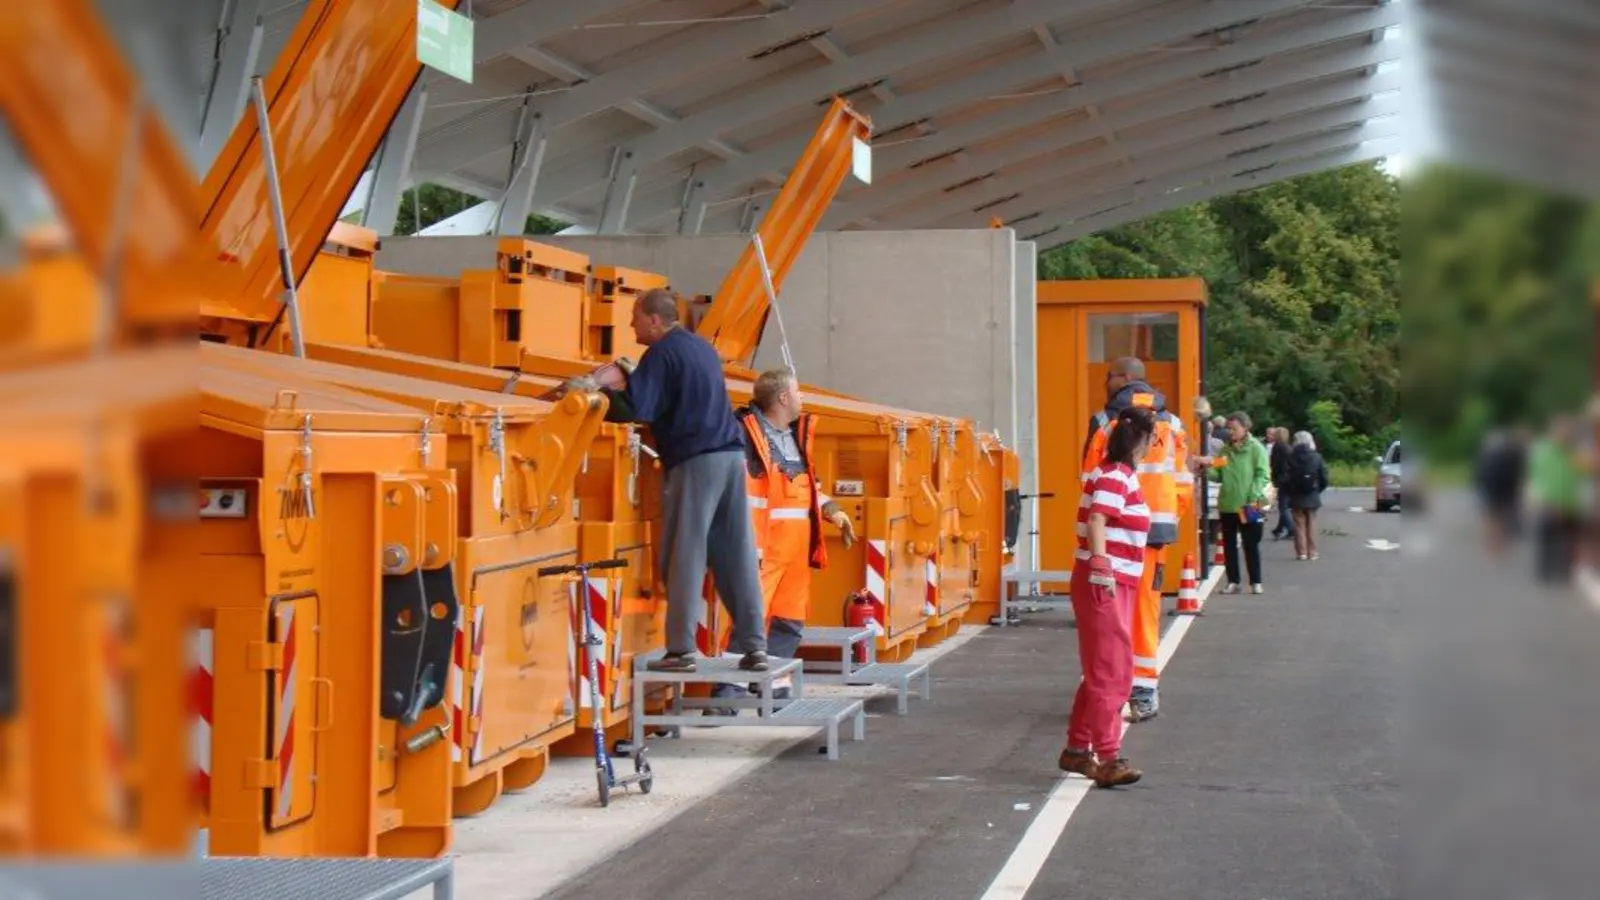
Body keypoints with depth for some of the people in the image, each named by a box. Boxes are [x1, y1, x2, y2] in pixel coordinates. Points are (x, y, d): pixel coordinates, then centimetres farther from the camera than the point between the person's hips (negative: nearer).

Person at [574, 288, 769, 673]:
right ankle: (753, 645, 4)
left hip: (694, 461, -8)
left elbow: (632, 410, -15)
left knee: (684, 557, -3)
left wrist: (594, 391, -1)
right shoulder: (700, 346, 20)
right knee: (737, 555, 6)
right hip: (730, 455, 8)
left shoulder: (662, 354, -6)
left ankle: (681, 650, -3)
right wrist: (635, 376, 29)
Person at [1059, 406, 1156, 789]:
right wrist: (1100, 567, -36)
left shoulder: (1120, 473, 15)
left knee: (1100, 671, 16)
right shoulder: (1116, 476, -15)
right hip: (1105, 584, -10)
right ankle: (1108, 759, -10)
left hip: (1115, 584, 10)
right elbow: (1096, 520, -28)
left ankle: (1077, 749, 24)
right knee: (1111, 671, -10)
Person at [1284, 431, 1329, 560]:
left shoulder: (1291, 458, -10)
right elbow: (1324, 477, -5)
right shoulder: (1316, 457, -5)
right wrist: (1318, 490, 11)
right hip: (1312, 497, 1)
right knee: (1311, 524, 11)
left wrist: (1283, 497, -5)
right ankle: (1312, 552, 10)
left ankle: (1301, 552, 4)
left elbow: (1286, 478, -14)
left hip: (1297, 497, -1)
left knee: (1299, 524, 7)